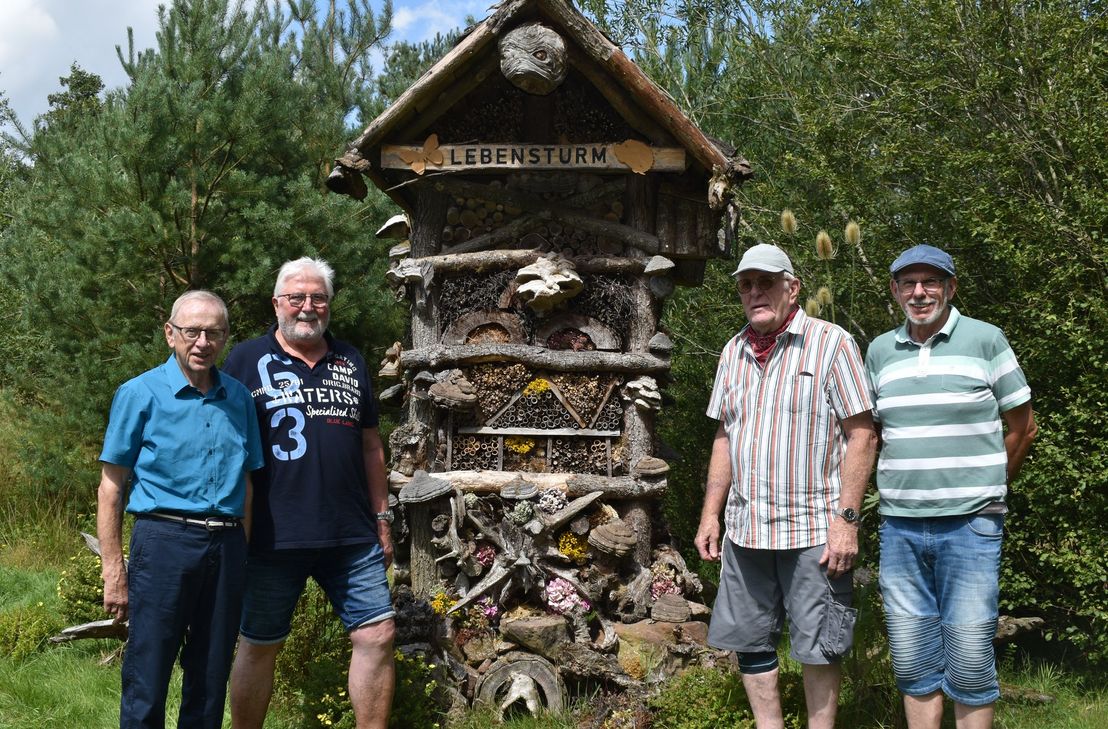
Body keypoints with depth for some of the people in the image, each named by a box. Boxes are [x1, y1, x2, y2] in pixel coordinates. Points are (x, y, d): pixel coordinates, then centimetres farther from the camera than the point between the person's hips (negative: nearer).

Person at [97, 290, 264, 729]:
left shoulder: (239, 398, 11)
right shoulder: (140, 394, -1)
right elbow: (111, 487, -2)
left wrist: (242, 557, 12)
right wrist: (114, 572, -8)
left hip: (226, 546, 4)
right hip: (165, 541, -4)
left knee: (211, 681, 10)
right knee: (146, 685, -4)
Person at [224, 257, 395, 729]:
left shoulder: (350, 363, 14)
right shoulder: (246, 361, 1)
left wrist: (381, 517, 14)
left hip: (351, 535, 4)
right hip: (273, 534, -3)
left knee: (378, 636, 0)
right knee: (258, 646, 7)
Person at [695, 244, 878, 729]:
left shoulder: (831, 344, -6)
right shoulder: (734, 352, 11)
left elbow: (861, 434, -9)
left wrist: (846, 518, -15)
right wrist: (711, 513, 11)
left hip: (813, 529, -6)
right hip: (745, 527, 6)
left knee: (818, 649, 2)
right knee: (749, 643, 11)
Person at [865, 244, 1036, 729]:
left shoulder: (985, 340, -1)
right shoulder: (880, 351, 9)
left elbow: (1022, 426, 5)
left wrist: (984, 490, 11)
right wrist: (902, 489, 13)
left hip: (968, 526, -3)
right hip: (899, 528, 4)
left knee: (969, 665, -1)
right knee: (912, 664, 8)